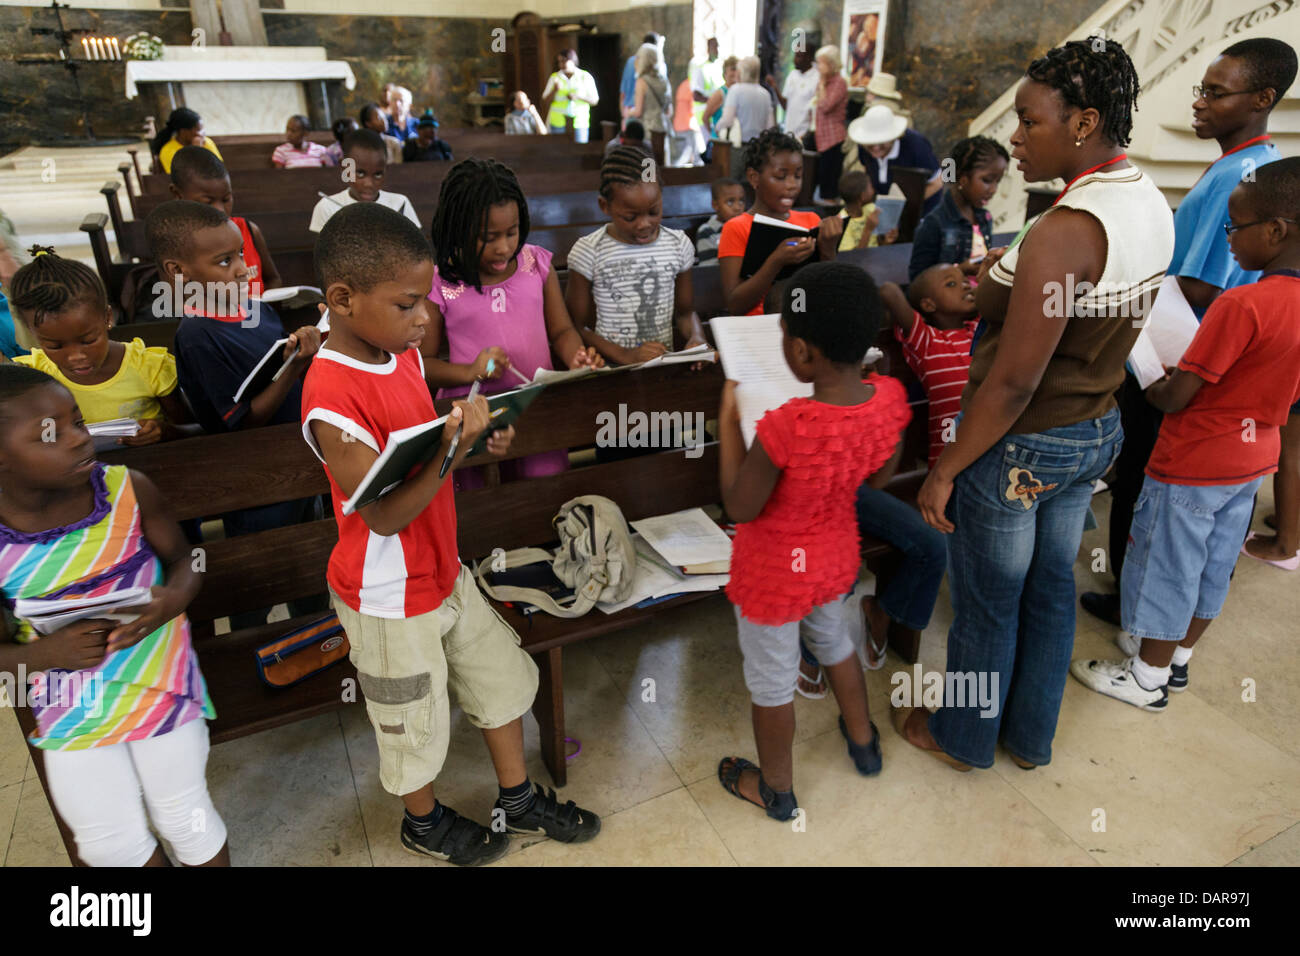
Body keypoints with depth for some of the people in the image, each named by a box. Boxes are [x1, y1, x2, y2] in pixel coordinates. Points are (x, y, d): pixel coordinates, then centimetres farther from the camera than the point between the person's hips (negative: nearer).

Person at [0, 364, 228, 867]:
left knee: (186, 819, 14)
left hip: (161, 684, -1)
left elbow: (182, 556, -1)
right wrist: (47, 653, -24)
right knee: (110, 843, 17)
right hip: (69, 711, 1)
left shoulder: (128, 489, -16)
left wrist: (177, 596, -23)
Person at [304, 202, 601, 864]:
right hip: (390, 599, -8)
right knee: (415, 722, 16)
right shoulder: (332, 399, -29)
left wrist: (476, 438, -9)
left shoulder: (402, 352, -3)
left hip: (443, 570, 8)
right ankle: (424, 822, 46)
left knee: (504, 677, 20)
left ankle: (518, 800, 43)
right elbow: (384, 516, -28)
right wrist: (452, 450, -36)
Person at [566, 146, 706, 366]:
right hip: (611, 370, -2)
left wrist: (697, 338, -3)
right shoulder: (589, 252, -3)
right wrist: (625, 356, -15)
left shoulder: (678, 245, 8)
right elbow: (578, 327, -2)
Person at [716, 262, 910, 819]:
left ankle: (776, 788, 43)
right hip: (836, 557, 6)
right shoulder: (889, 398, -19)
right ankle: (863, 741, 57)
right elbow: (880, 478, 0)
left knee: (772, 680, 18)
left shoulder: (785, 428, -38)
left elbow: (740, 507, -22)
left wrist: (729, 419, -17)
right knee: (833, 642, 33)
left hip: (774, 572, -6)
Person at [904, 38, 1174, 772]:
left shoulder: (1066, 229, -27)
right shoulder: (1153, 206, 2)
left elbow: (1014, 381, -27)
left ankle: (964, 738, 36)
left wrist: (944, 471, -20)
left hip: (1022, 446, -9)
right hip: (1097, 432, 9)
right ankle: (1032, 737, 43)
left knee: (987, 602, 12)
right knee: (1051, 588, 22)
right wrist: (1007, 274, 9)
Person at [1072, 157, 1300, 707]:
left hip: (1194, 463, -8)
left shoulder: (1241, 305, -26)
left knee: (1166, 568, 7)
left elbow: (1174, 399, -24)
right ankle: (1177, 655, 39)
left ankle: (1148, 679, 23)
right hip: (1254, 457, 8)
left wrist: (1151, 385, -2)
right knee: (1212, 567, 20)